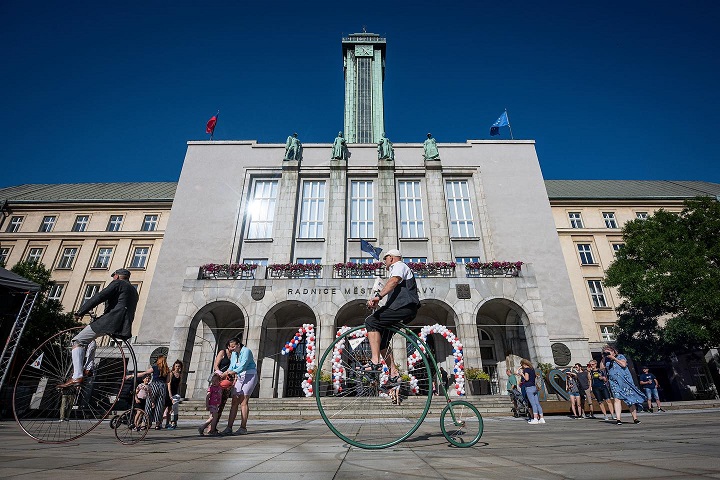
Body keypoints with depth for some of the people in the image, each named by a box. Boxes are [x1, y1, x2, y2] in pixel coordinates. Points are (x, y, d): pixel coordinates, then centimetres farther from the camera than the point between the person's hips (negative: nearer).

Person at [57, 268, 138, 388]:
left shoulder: (118, 283, 1)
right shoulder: (133, 290, 26)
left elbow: (99, 297, -10)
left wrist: (80, 312, -5)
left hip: (111, 321, -9)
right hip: (125, 327, 9)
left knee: (78, 341, -2)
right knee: (91, 338, 33)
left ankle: (77, 377, -13)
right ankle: (89, 368, 26)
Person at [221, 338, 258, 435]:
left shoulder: (246, 351, -13)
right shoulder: (234, 354, 12)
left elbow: (243, 366, -23)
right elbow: (232, 367, 8)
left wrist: (231, 372, -32)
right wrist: (225, 373, -11)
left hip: (249, 376, -7)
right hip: (240, 378, 7)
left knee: (243, 401, -10)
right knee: (234, 402, 0)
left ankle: (243, 428, -6)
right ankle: (229, 428, 2)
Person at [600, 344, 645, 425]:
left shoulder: (620, 356, 3)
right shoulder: (606, 360, 10)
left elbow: (624, 364, -13)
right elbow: (601, 368, 5)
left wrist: (614, 358, -11)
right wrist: (603, 358, -1)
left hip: (625, 380, -1)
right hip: (614, 382, 2)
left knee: (630, 399, 3)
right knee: (617, 399, -9)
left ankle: (635, 418, 15)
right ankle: (618, 419, -12)